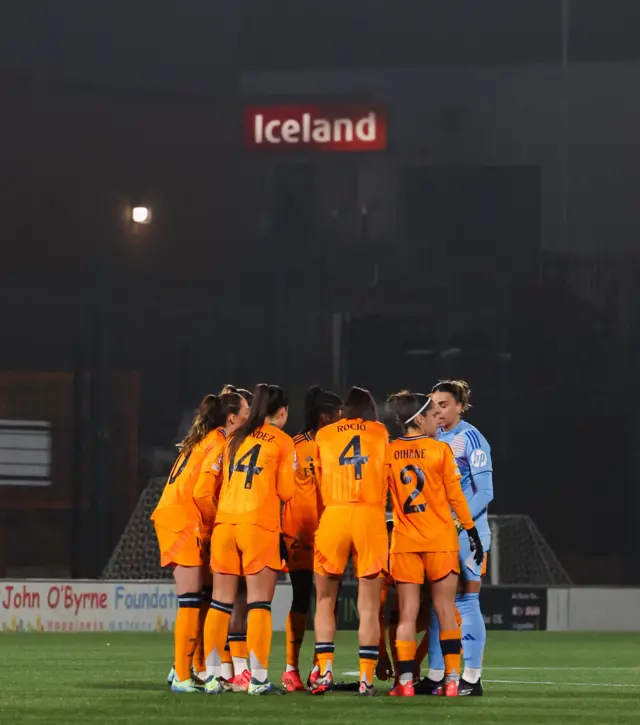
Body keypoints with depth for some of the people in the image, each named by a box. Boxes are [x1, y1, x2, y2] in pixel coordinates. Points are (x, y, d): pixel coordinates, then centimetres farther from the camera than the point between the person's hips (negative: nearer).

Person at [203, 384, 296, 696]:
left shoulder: (235, 439, 18)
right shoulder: (282, 442, 3)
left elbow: (220, 482, 16)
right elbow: (286, 491, 1)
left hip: (225, 521, 5)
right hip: (260, 524, -4)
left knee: (221, 602, 6)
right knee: (259, 602, -4)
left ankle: (212, 676, 4)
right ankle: (258, 679, -10)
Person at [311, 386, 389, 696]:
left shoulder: (324, 435, 15)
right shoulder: (381, 433, 16)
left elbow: (318, 482, 17)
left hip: (333, 515, 0)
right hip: (371, 517, 0)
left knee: (325, 599, 10)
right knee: (368, 606, 2)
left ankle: (325, 671, -1)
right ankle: (366, 679, -4)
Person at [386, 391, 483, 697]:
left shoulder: (388, 452, 1)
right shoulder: (440, 450, -5)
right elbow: (455, 496, -4)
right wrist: (471, 530, 4)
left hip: (404, 542, 2)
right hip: (441, 541, -2)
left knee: (408, 614, 3)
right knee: (445, 611, 4)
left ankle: (405, 681, -4)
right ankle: (452, 680, 0)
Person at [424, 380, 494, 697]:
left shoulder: (470, 439, -8)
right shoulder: (435, 440, 12)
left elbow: (485, 492, -12)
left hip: (467, 531, -7)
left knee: (466, 602, -5)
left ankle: (472, 678, -1)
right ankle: (435, 676, 10)